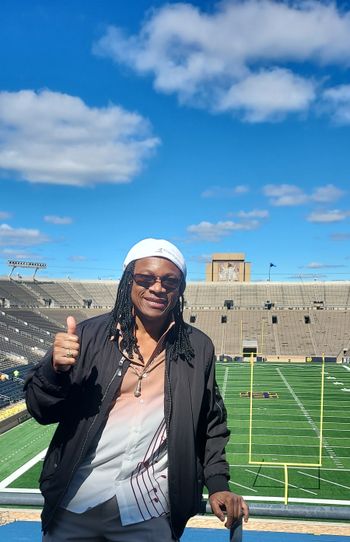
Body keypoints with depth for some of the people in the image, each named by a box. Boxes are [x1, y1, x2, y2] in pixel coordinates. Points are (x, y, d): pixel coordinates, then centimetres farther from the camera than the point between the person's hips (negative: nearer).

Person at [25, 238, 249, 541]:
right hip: (73, 507, 0)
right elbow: (41, 411, -3)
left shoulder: (198, 348, 0)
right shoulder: (91, 335, -5)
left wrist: (218, 485, 1)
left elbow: (211, 424, 10)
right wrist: (56, 369, -22)